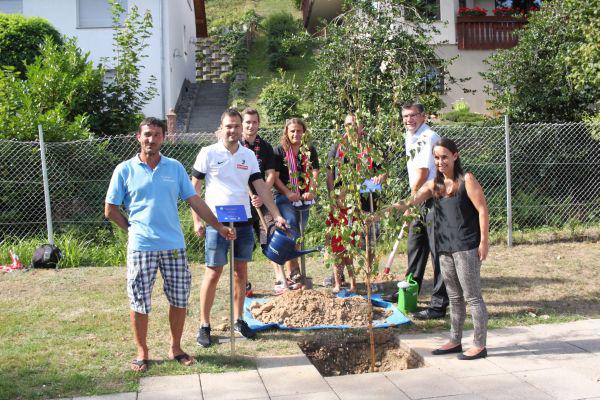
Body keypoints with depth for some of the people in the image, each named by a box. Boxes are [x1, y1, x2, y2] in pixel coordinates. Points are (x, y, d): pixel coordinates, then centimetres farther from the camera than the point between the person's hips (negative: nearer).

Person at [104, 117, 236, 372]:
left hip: (174, 245, 2)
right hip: (140, 247, -2)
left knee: (179, 299, 7)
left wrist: (219, 227, 6)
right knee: (139, 302, 4)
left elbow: (195, 201, 8)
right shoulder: (125, 170, 0)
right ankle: (142, 352, 19)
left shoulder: (175, 168, 7)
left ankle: (176, 348, 24)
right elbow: (110, 210, 4)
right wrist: (133, 228, 2)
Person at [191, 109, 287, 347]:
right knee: (213, 272, -2)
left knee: (241, 271, 10)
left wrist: (276, 215, 2)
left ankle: (238, 320, 22)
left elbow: (261, 187, 9)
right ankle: (204, 326, 7)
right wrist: (196, 220, -8)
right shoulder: (208, 153, -3)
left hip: (243, 221, 4)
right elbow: (194, 188, -1)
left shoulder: (248, 155, 9)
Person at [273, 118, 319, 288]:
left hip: (304, 198, 4)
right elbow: (275, 177, -6)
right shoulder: (279, 151, -1)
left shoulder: (310, 151, 9)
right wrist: (288, 193, -18)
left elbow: (314, 173, 3)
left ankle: (292, 274, 20)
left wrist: (312, 191, -14)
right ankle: (293, 275, -16)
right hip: (285, 199, -4)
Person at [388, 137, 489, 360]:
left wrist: (484, 241, -13)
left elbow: (482, 210, -9)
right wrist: (403, 205, -25)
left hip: (466, 247, -7)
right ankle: (455, 341, 26)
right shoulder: (434, 184, 11)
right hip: (444, 247, 7)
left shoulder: (466, 180, -6)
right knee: (454, 297, 16)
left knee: (472, 296, -2)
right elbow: (415, 198, -4)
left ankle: (479, 345, 6)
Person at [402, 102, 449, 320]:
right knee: (415, 247, 20)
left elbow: (423, 173, -18)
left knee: (437, 251, -7)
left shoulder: (428, 138, -16)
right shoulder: (409, 137, 15)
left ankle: (439, 304, -4)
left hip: (434, 198, -10)